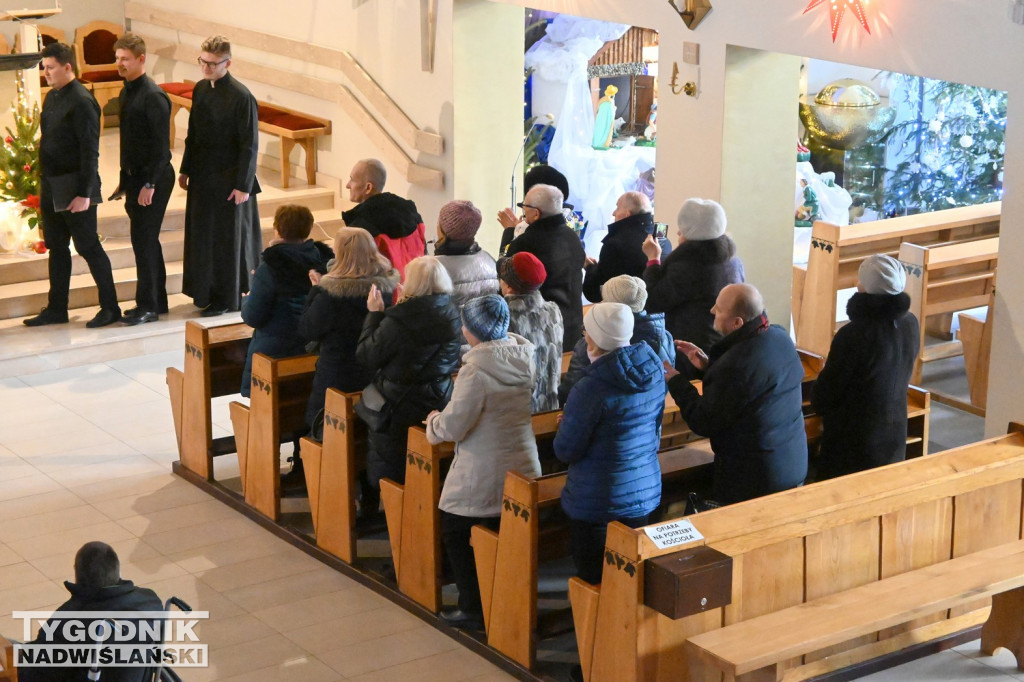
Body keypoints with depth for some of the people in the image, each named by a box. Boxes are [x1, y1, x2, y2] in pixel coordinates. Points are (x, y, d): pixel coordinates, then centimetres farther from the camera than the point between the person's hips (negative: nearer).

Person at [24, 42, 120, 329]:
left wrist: (84, 194, -21)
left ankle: (110, 307, 9)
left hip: (74, 187, -9)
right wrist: (45, 183, 13)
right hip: (52, 187, 9)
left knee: (88, 247, -1)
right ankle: (56, 309, 23)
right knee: (57, 247, 14)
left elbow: (90, 151, -19)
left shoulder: (81, 102, -17)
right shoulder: (52, 98, 10)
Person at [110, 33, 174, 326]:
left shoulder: (153, 96, -17)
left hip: (153, 179, -9)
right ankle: (157, 301, 23)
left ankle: (148, 306, 2)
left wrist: (150, 184, -20)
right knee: (147, 240, 14)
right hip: (135, 177, 9)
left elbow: (161, 145, -19)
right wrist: (124, 180, 17)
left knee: (143, 240, -6)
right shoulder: (127, 92, 11)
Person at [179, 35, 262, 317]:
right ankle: (208, 291, 26)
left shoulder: (241, 97, -16)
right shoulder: (200, 90, 6)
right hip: (202, 177, 7)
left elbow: (249, 145, -15)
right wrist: (185, 169, 15)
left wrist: (243, 186, -17)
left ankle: (227, 297, 12)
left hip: (229, 180, -7)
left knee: (227, 238, 1)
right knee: (201, 235, 13)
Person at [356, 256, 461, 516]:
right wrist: (405, 304, 12)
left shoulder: (397, 321, -25)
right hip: (441, 401, 5)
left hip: (399, 407, -5)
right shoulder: (452, 316, -8)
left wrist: (374, 313, -5)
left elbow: (367, 355, -14)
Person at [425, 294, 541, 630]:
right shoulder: (523, 360, 1)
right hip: (523, 465, 7)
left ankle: (473, 610, 11)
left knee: (456, 534, 8)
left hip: (483, 475, -7)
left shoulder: (475, 371, -22)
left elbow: (453, 426, -19)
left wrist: (434, 420, 4)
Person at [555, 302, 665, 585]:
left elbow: (566, 451, -16)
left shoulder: (592, 388, -24)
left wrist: (565, 423, 4)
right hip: (646, 493, 7)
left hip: (597, 502, -7)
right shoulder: (655, 372, -1)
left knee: (595, 583, 6)